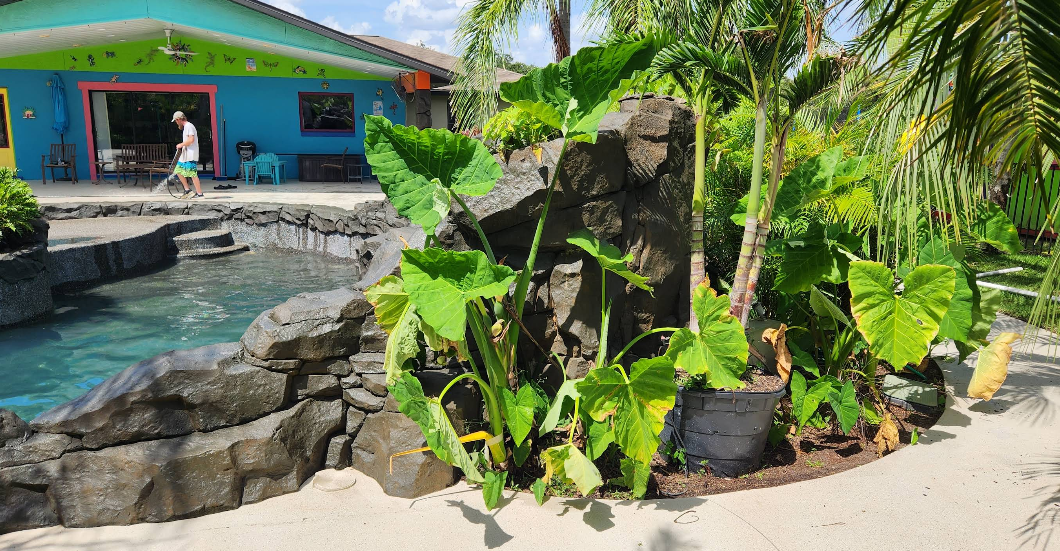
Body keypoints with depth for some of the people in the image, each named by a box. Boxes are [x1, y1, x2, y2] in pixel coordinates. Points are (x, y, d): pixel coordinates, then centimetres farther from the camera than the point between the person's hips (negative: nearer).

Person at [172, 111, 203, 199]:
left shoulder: (189, 126, -12)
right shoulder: (185, 127, 20)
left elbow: (191, 139, -23)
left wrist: (181, 145, -12)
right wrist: (182, 145, 13)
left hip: (191, 156, -11)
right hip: (185, 155, 11)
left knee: (192, 174, -11)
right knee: (179, 171, 12)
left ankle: (199, 194, -8)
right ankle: (187, 190, 15)